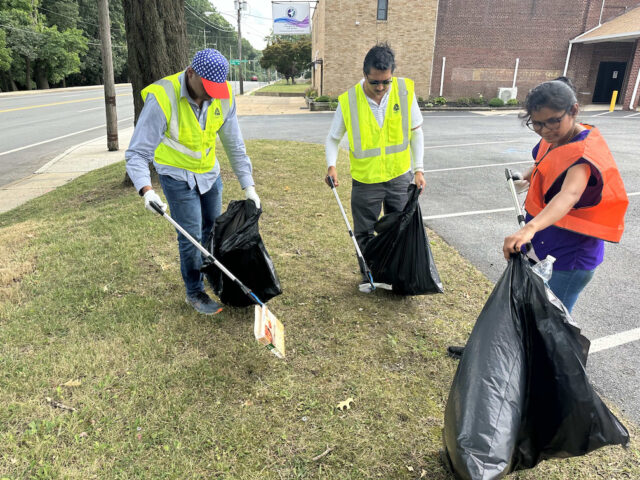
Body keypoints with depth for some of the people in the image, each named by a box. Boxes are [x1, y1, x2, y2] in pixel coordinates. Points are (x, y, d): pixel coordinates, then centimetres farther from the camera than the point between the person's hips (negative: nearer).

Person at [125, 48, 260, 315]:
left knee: (214, 229, 15)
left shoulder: (223, 97, -14)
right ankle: (195, 293, 17)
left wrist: (248, 184, -4)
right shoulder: (162, 98, -28)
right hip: (177, 175, -4)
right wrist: (146, 190, -41)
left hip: (209, 172, 5)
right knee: (191, 236, -4)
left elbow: (234, 145, -3)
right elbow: (137, 152, -25)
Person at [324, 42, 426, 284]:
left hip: (400, 176, 1)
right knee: (364, 233, 11)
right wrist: (331, 165, -19)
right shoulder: (349, 100, -13)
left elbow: (415, 132, 3)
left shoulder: (405, 91, -8)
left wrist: (418, 168, -2)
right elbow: (333, 138, -1)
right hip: (365, 180, -1)